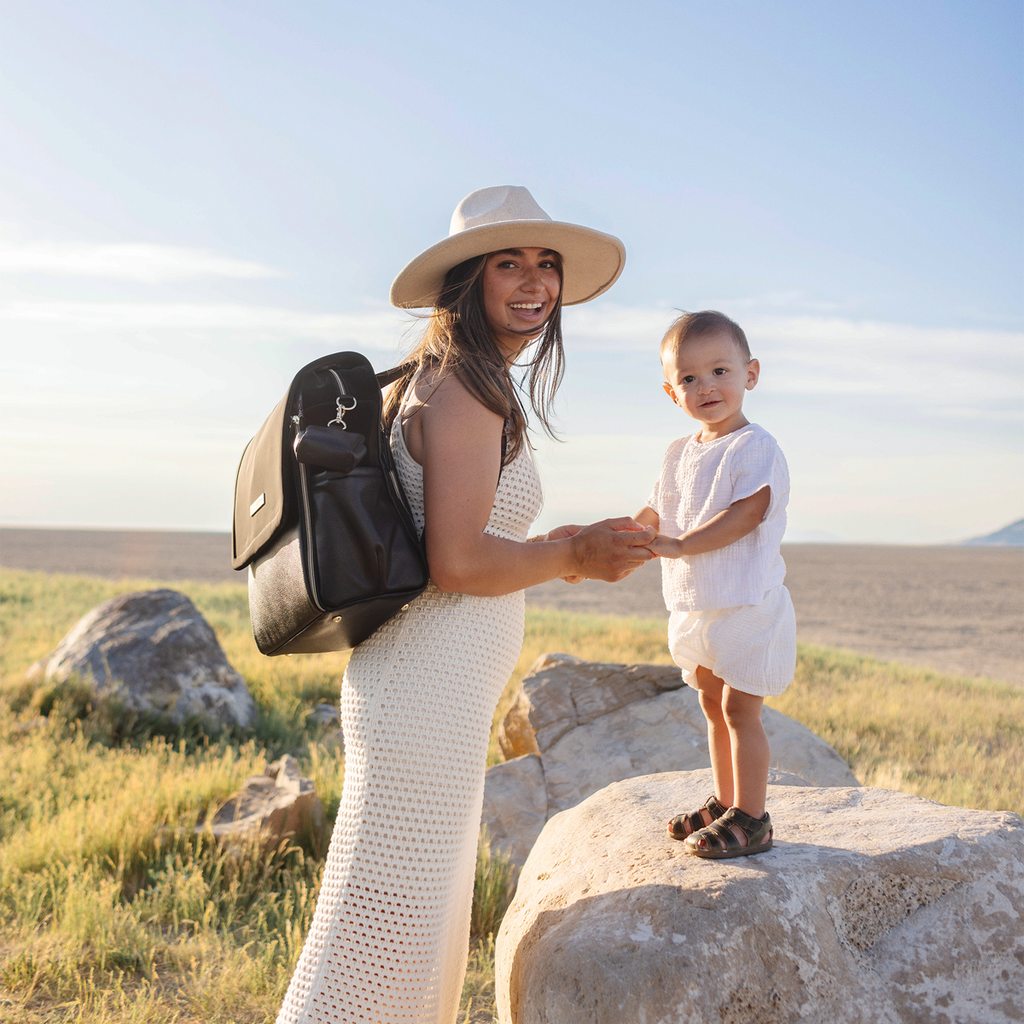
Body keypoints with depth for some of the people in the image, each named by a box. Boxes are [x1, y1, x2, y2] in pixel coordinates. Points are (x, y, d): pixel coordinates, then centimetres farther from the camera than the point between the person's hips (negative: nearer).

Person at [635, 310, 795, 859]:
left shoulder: (755, 447, -14)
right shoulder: (681, 453, 11)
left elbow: (745, 515, -24)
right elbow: (656, 511, 18)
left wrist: (677, 545, -28)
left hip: (748, 605, -8)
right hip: (696, 606, 8)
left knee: (740, 709, -4)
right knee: (713, 706, 16)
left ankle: (751, 819, 6)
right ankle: (724, 803, 30)